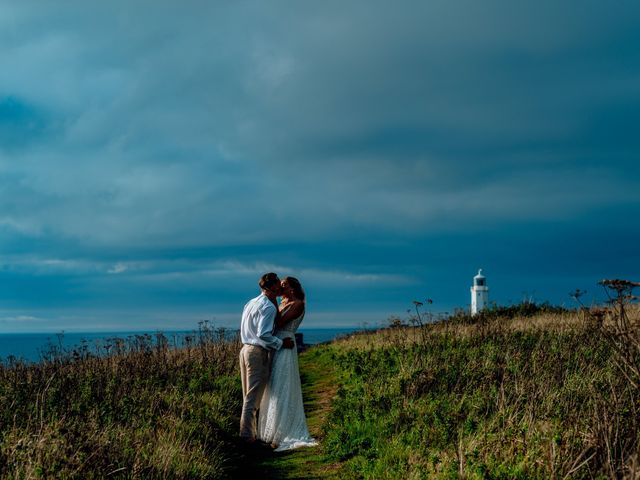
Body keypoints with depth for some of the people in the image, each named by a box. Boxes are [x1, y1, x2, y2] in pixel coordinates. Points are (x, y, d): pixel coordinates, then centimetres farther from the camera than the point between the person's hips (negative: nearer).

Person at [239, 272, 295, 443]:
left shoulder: (252, 303, 15)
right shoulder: (269, 307, -14)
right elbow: (263, 334, -22)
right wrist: (281, 343, -13)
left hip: (246, 349, 9)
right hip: (258, 352, -9)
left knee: (248, 395, 15)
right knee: (253, 396, -5)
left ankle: (247, 431, 21)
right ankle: (247, 434, -4)